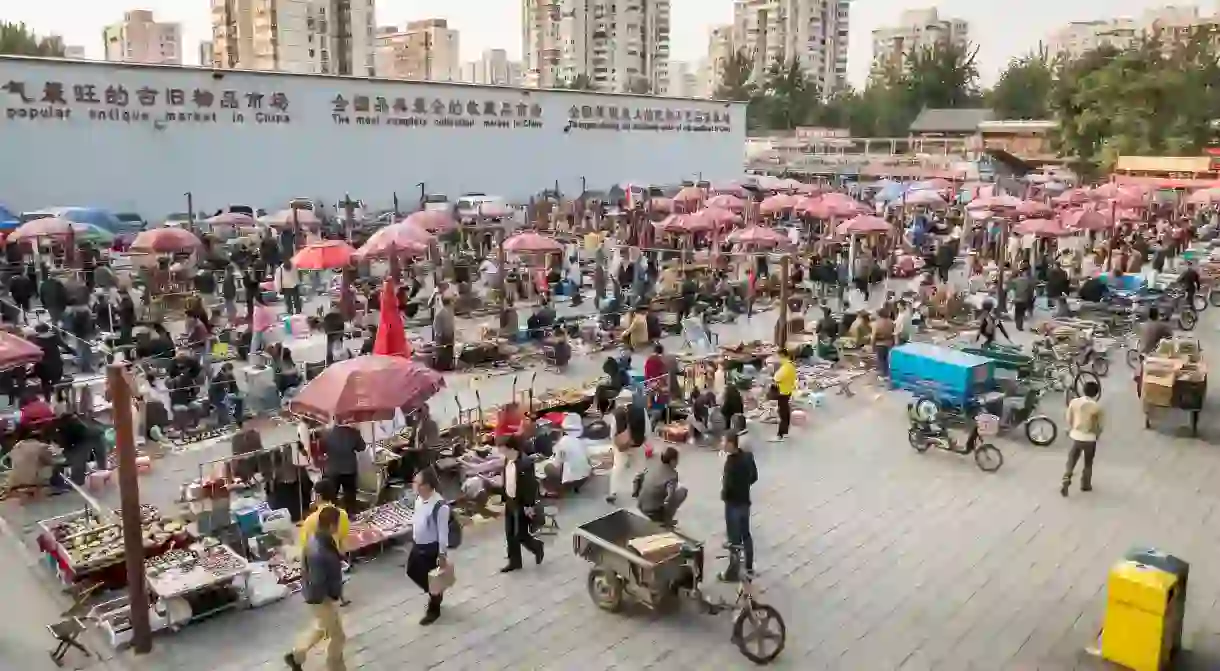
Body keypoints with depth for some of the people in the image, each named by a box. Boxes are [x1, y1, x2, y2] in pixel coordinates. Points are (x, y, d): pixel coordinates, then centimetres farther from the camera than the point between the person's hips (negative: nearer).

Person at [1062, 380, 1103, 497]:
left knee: (1072, 459, 15)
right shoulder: (1097, 407, -15)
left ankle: (1066, 479, -2)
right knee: (1088, 463, 17)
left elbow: (1069, 419, 1)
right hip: (1090, 438, -2)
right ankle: (1085, 484, 29)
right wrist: (1097, 434, 14)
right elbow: (1100, 424, -5)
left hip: (1076, 436, 2)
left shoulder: (1074, 402, -8)